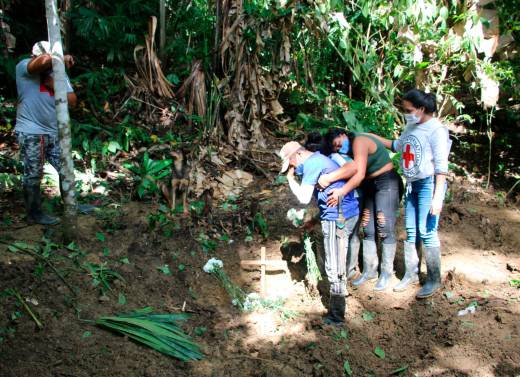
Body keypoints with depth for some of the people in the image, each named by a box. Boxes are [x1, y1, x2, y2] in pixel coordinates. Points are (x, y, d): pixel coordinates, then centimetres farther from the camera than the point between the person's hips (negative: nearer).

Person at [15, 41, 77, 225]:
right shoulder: (24, 67, -10)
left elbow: (72, 100, 0)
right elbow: (44, 60, -32)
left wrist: (53, 86, -12)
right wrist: (63, 58, -16)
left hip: (54, 132, 6)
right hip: (31, 133, -6)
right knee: (33, 175, 2)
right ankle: (34, 214, 15)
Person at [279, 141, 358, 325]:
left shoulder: (311, 163, -12)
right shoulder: (320, 159, 19)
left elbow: (304, 198, -18)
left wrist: (290, 178, -6)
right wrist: (315, 220, 23)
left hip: (338, 217, -10)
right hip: (347, 213, 10)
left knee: (334, 267, -3)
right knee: (337, 264, 20)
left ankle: (337, 315, 4)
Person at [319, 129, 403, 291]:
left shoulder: (358, 142, -20)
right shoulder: (348, 150, 8)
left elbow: (359, 173, -30)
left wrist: (342, 191, -37)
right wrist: (328, 178, -23)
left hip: (387, 183, -9)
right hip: (369, 186, 9)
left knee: (385, 229, -7)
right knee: (368, 230, 6)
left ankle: (386, 273, 2)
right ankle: (369, 270, 14)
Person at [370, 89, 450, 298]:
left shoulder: (436, 130, -15)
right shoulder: (411, 126, 8)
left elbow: (441, 166, -17)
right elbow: (398, 145, 27)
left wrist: (437, 197, -20)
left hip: (428, 185, -8)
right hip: (412, 184, 8)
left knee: (427, 232, -6)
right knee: (410, 232, 12)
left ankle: (434, 280, 7)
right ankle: (411, 274, 24)